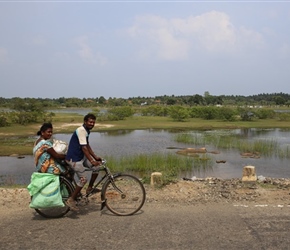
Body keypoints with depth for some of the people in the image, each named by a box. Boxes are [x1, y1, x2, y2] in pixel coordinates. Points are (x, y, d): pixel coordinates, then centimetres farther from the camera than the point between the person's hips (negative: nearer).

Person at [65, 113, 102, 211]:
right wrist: (92, 161, -29)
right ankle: (71, 200, 0)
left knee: (97, 166, 3)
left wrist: (95, 157, 11)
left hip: (81, 156, 10)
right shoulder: (81, 130, -20)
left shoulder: (86, 130, 11)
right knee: (83, 179, -10)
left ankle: (90, 188, 17)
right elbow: (84, 148, -26)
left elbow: (87, 146, 17)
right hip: (74, 158, -9)